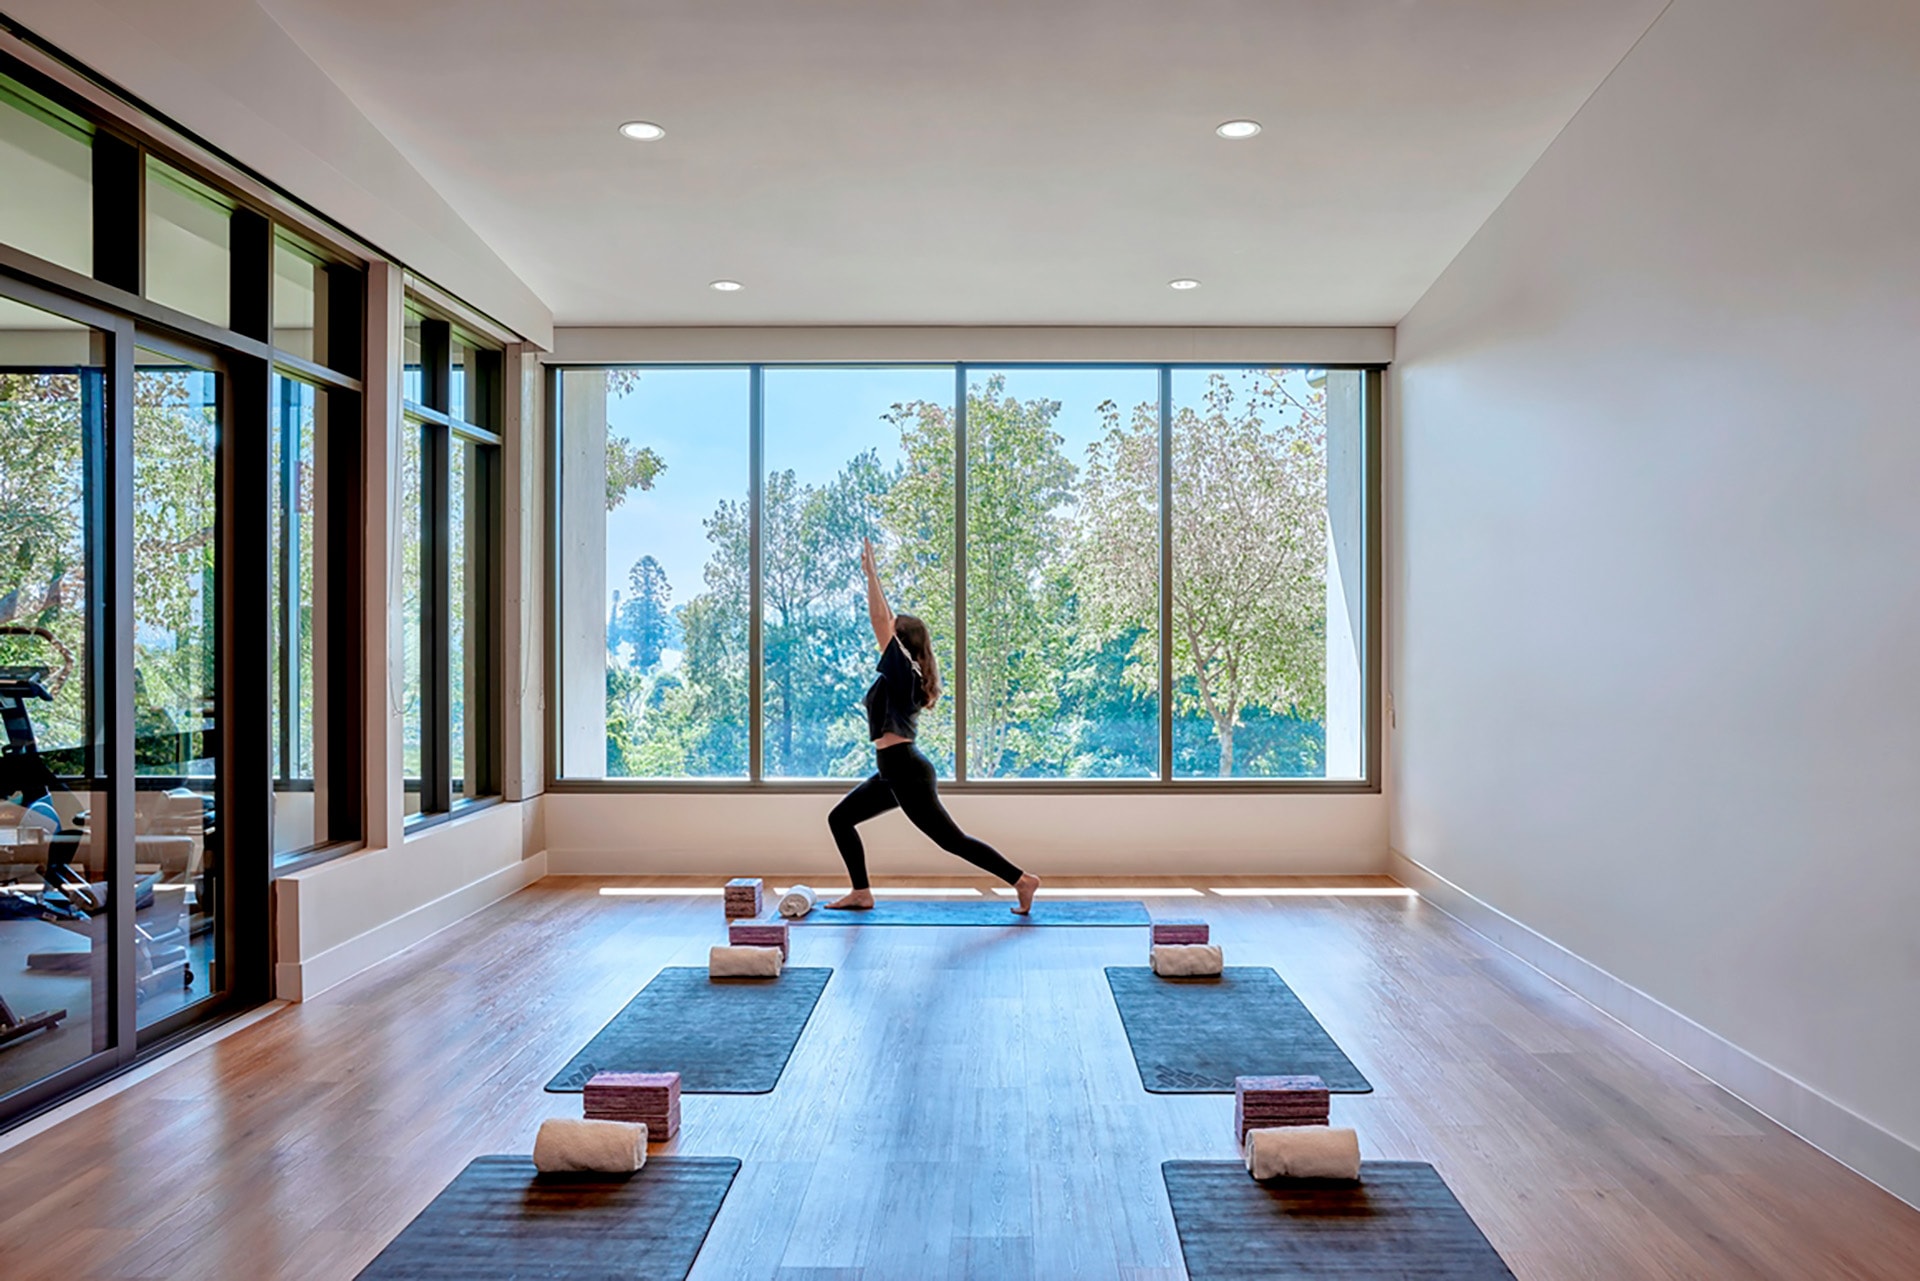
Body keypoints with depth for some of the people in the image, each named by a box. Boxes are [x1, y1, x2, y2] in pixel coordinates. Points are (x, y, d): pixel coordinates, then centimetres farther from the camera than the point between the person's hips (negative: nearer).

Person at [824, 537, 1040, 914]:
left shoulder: (902, 670, -11)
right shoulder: (904, 674, 12)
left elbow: (881, 620, -17)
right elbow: (888, 620, 20)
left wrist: (870, 572, -13)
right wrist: (872, 575, 21)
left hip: (906, 771, -10)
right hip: (894, 771, 10)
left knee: (951, 839, -6)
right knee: (840, 818, 13)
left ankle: (1022, 879, -2)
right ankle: (861, 893, 15)